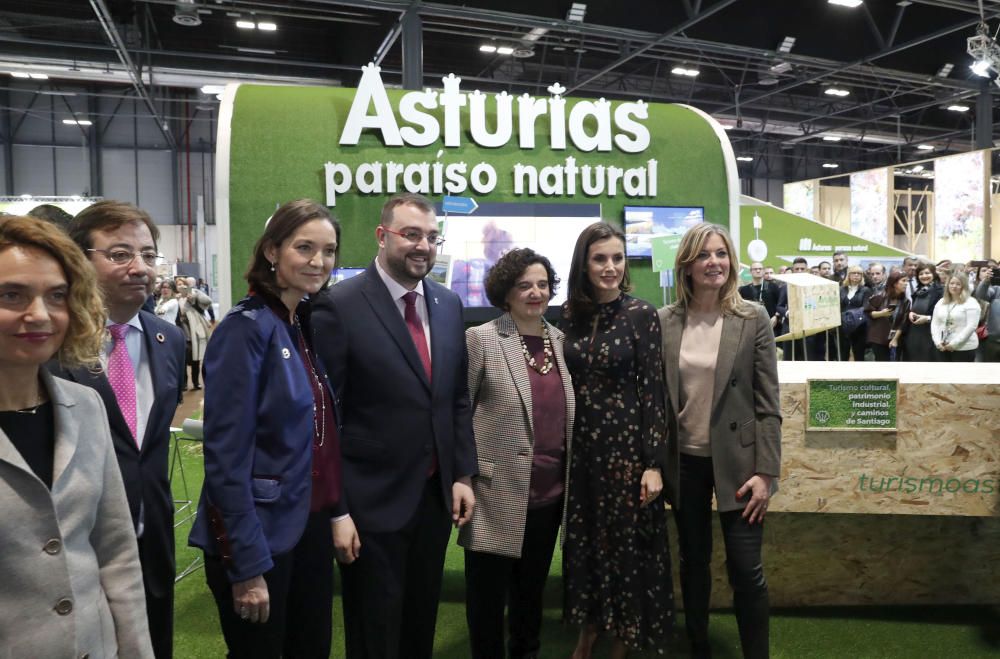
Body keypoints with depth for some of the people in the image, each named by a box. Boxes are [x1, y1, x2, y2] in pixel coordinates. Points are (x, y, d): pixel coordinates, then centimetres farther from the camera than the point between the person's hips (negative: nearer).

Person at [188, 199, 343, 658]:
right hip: (260, 534, -7)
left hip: (312, 523, 7)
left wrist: (336, 511, 9)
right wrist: (247, 565, -18)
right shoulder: (246, 328, -17)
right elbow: (226, 455, -19)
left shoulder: (311, 323, 5)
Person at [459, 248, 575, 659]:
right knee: (488, 594, 9)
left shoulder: (561, 340, 6)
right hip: (499, 493, -5)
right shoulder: (481, 338, -9)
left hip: (550, 493, 5)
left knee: (532, 589, 21)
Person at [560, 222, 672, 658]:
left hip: (625, 443, -4)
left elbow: (652, 390, -10)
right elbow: (564, 382, 8)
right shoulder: (570, 314, 3)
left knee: (626, 541, 9)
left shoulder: (641, 314, -9)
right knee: (583, 540, 15)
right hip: (579, 445, 4)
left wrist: (654, 462, -13)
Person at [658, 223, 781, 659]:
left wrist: (765, 471, -10)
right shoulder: (664, 321, -1)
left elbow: (768, 403, -5)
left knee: (746, 570, 2)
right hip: (684, 461, 2)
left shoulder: (753, 320, -5)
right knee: (693, 562, 15)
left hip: (735, 459, -2)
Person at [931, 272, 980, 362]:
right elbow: (934, 324, 10)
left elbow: (971, 326, -13)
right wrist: (937, 342, -4)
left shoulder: (971, 303, -5)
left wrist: (954, 343, -16)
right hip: (943, 348, 5)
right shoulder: (941, 302, 12)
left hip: (964, 348, -5)